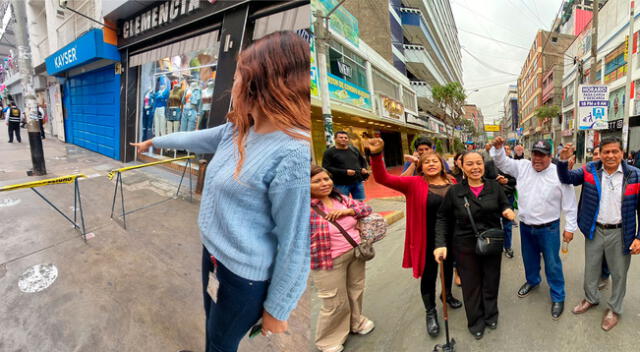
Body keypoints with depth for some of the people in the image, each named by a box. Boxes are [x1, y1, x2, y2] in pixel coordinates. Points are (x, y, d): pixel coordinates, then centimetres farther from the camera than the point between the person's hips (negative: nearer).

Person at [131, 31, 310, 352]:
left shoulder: (294, 155, -31)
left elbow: (296, 246, -26)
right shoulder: (235, 131, -4)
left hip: (245, 274, -7)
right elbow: (191, 139, 16)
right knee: (212, 324, 30)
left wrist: (277, 308, -15)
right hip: (212, 250, 7)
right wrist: (152, 141, 30)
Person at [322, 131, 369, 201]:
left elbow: (363, 161, 26)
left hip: (358, 182, 5)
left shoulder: (354, 149, 12)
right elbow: (326, 168, -14)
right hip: (341, 185, -5)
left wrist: (364, 169, 2)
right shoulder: (329, 152, -4)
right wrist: (345, 172, -20)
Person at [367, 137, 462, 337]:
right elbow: (382, 178, -25)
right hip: (427, 241, -4)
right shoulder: (414, 184, -14)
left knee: (448, 268, 25)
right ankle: (431, 313, 32)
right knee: (428, 276, 9)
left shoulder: (451, 183, -2)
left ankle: (447, 294, 54)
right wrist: (376, 155, -39)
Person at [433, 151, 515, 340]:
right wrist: (440, 243, -15)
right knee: (471, 284, 12)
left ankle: (490, 315, 46)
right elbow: (443, 219, -6)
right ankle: (475, 321, 36)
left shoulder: (494, 186, -5)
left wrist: (508, 211, -17)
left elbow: (504, 205, 8)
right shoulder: (454, 191, -11)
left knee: (491, 281, 20)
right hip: (465, 246, -2)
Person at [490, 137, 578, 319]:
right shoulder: (522, 167, -4)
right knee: (529, 258, 22)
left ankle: (558, 297, 25)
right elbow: (502, 162, -1)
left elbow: (569, 203, -7)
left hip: (548, 228, -3)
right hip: (525, 226, 4)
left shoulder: (559, 174, -12)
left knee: (552, 263, 6)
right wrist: (498, 148, -21)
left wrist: (570, 227, -6)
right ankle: (532, 280, 47)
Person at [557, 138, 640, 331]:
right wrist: (563, 160, -28)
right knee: (591, 268, 18)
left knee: (618, 273, 14)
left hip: (620, 233, -1)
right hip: (594, 230, 1)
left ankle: (614, 308, 36)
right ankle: (591, 298, 41)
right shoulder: (590, 170, -5)